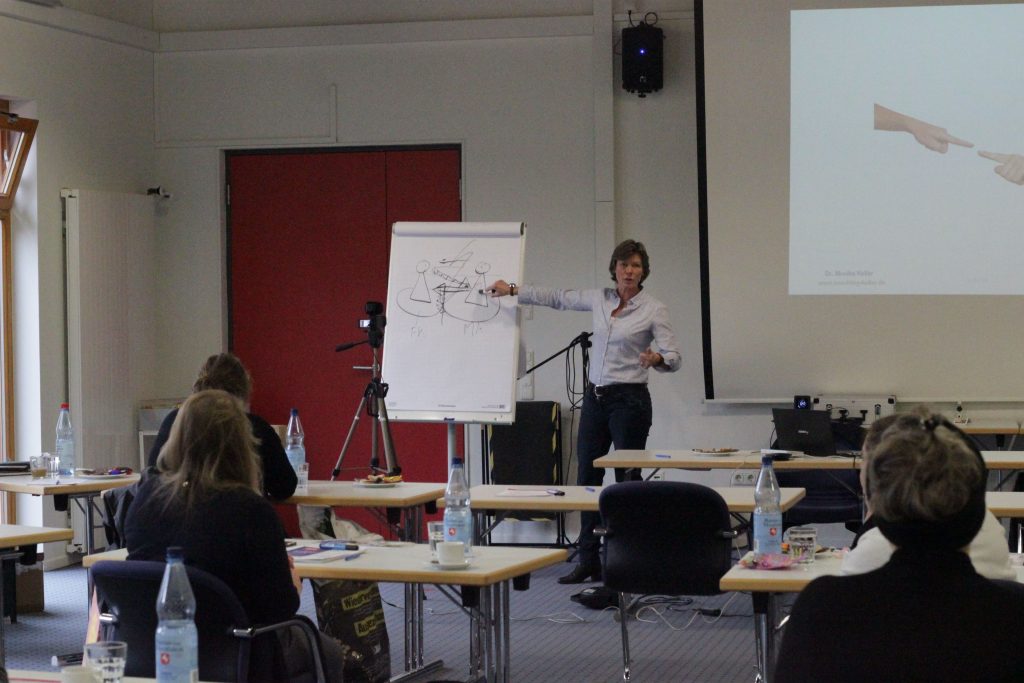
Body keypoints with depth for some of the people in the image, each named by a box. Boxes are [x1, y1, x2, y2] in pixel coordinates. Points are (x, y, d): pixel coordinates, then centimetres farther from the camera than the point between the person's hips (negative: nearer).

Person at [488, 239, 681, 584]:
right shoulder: (599, 299, 7)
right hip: (595, 397, 6)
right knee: (587, 478, 7)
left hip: (629, 400, -6)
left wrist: (656, 358, -35)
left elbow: (673, 357, -13)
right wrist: (512, 290, 15)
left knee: (628, 481, -3)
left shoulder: (654, 310, -8)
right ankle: (589, 562, 14)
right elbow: (557, 298, 17)